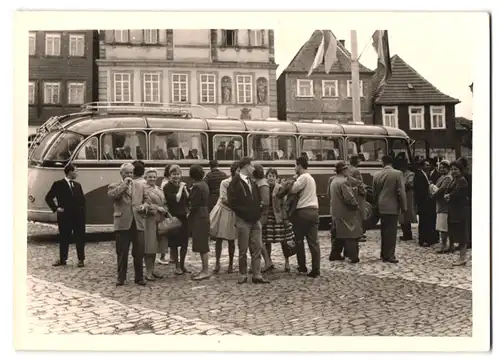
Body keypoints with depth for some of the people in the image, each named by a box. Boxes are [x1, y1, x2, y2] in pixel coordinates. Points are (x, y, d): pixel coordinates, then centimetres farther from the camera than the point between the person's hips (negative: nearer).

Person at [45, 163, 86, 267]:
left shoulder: (77, 185, 12)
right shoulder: (58, 184, -2)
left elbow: (82, 199, 19)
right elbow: (48, 197, 0)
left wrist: (83, 210, 4)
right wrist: (55, 208, -6)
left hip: (78, 216, 4)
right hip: (65, 216, -3)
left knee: (80, 238, 5)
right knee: (64, 238, 5)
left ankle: (81, 259, 12)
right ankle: (62, 259, 16)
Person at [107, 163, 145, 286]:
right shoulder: (115, 186, 4)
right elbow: (111, 195, -18)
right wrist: (124, 184, -12)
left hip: (137, 223, 3)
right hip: (123, 223, -3)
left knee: (139, 252, 5)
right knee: (122, 253, 4)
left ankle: (139, 277, 16)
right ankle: (121, 277, 17)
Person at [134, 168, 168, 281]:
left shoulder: (159, 189, 15)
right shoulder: (142, 188, -6)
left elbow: (164, 204, 18)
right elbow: (137, 206, -13)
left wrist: (163, 209, -2)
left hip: (158, 221, 6)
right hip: (148, 221, -6)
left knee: (155, 246, 12)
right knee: (148, 247, -2)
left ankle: (152, 270, 22)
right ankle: (148, 272, 6)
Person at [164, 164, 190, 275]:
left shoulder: (183, 185, 9)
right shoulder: (167, 187, -7)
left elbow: (189, 199, 4)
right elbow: (175, 199, -19)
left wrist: (185, 189, -8)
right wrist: (180, 188, -13)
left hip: (184, 217, 5)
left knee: (185, 243, 8)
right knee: (174, 244, 2)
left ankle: (182, 265, 23)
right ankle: (177, 266, 14)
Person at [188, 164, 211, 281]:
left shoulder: (196, 186, -16)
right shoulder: (204, 184, 11)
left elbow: (194, 204, -17)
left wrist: (189, 215, -4)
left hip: (198, 217, -9)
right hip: (204, 215, 9)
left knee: (201, 245, -3)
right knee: (202, 245, 14)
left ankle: (205, 271, 2)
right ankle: (204, 270, 20)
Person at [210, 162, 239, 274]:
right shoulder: (225, 182, -6)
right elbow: (224, 199, -11)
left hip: (233, 214, 2)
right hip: (223, 211, -2)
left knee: (231, 240, 7)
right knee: (218, 239, 2)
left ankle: (230, 264, 16)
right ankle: (217, 262, 12)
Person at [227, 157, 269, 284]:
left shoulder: (252, 182, 16)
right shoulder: (235, 182, -7)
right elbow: (232, 202, -13)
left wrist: (258, 211, 7)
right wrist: (245, 212, -12)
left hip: (255, 220, 6)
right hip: (243, 221, -6)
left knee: (257, 249, 3)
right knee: (243, 250, 3)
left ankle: (257, 275, 7)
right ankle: (243, 275, 13)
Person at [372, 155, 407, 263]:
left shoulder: (376, 175, 2)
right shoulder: (397, 174, -10)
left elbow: (374, 192, 8)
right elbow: (401, 192, -11)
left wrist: (376, 206, 19)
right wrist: (403, 206, -2)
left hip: (381, 207, 5)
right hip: (393, 207, -5)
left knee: (384, 231, 15)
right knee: (391, 232, -1)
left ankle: (384, 254, 23)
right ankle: (389, 256, -1)